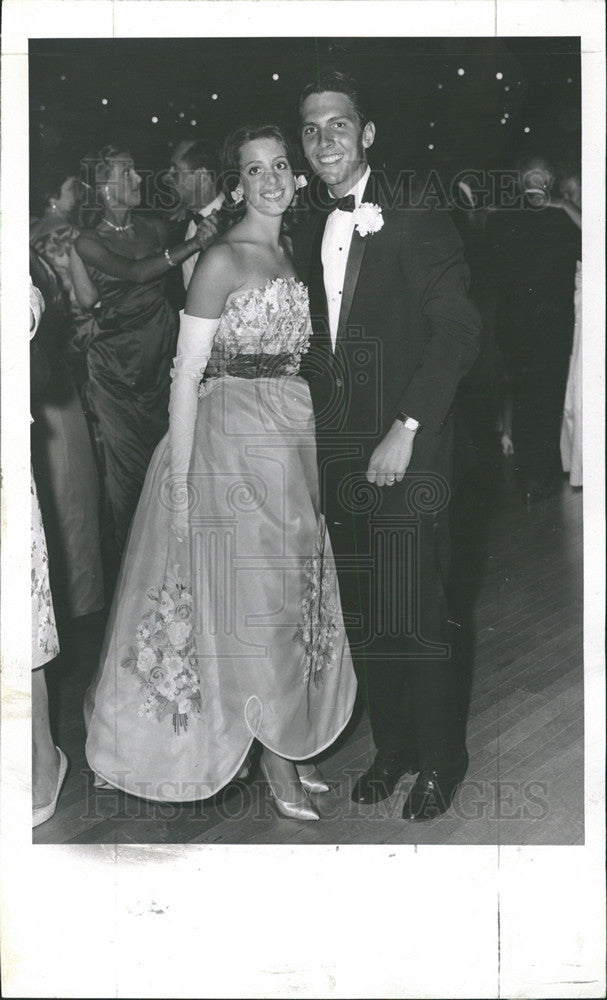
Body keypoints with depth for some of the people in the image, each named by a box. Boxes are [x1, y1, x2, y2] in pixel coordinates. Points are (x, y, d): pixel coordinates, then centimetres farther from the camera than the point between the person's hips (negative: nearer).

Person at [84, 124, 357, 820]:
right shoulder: (222, 260, -10)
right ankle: (276, 762, 14)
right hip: (236, 442, -7)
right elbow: (188, 373, -12)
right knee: (253, 600, 0)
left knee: (296, 596, 12)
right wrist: (179, 480, -16)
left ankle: (290, 745, 26)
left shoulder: (292, 257, 12)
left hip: (297, 442, 8)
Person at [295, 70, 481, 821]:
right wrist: (316, 435, 5)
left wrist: (406, 429, -16)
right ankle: (391, 748, 26)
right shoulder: (309, 239, 15)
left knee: (414, 619, -4)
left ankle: (439, 761, 16)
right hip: (338, 454, 5)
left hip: (405, 451, -5)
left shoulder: (416, 223, -3)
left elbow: (457, 331, -10)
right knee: (361, 618, 9)